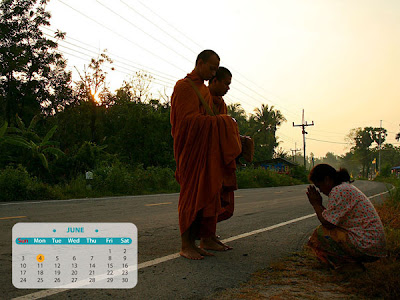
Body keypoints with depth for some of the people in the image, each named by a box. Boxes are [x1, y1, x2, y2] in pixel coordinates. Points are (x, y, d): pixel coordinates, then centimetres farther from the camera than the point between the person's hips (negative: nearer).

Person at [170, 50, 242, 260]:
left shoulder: (204, 90, 22)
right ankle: (186, 245, -3)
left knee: (208, 195, 9)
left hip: (208, 152, 9)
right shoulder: (184, 87, -8)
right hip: (192, 150, -9)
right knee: (192, 194, -8)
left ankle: (206, 239, 17)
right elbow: (189, 120, -18)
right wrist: (220, 121, -17)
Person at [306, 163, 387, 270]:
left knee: (321, 233, -10)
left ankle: (352, 265, -4)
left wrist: (316, 204, -2)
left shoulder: (338, 191, -16)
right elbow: (332, 219, 16)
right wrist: (318, 205, 10)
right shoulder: (347, 187, 17)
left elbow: (328, 223, -15)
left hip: (367, 244, -11)